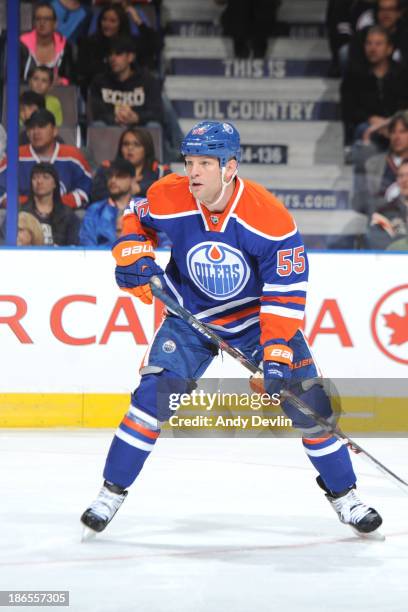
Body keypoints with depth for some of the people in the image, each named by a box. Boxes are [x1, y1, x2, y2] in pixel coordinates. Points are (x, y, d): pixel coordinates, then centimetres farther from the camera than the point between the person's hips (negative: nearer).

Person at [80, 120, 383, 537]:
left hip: (258, 315, -1)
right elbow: (136, 218, 4)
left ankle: (343, 495, 12)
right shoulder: (168, 198, -21)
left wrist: (277, 354, -32)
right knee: (154, 393, -15)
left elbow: (285, 294, -25)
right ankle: (112, 491, -1)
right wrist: (134, 257, -14)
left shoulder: (271, 220, -28)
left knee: (307, 400, -6)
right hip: (191, 314, 1)